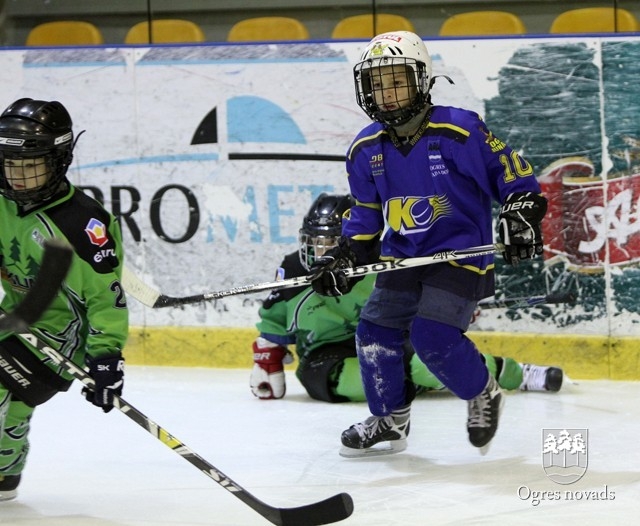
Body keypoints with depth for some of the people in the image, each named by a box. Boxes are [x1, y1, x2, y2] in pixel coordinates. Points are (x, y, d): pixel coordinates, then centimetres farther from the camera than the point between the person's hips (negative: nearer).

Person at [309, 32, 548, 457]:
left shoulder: (459, 131, -15)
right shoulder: (366, 150, 3)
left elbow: (514, 175, -8)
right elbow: (366, 215, 15)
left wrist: (521, 217, -18)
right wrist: (343, 259, 6)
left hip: (460, 253, -6)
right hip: (402, 258, 6)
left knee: (433, 334, -20)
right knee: (375, 332, -2)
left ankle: (483, 396, 5)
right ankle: (390, 419, 19)